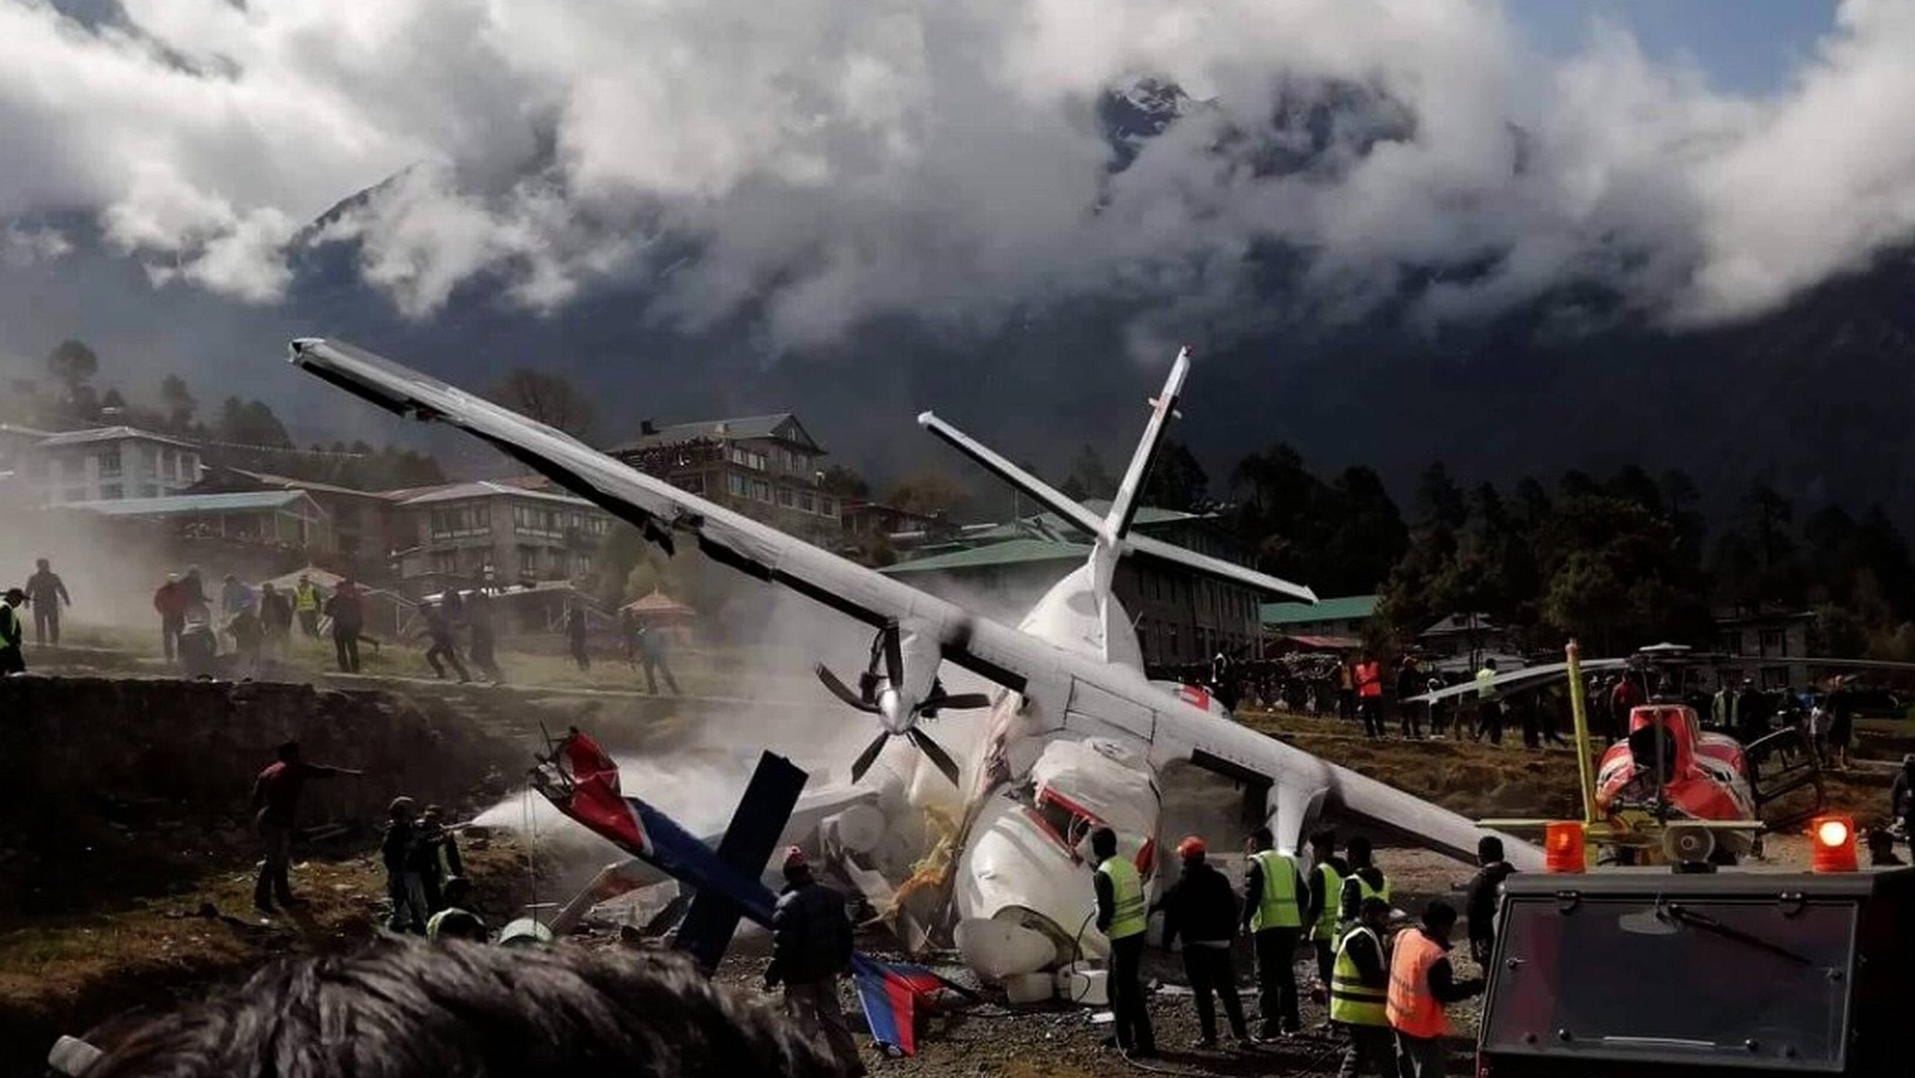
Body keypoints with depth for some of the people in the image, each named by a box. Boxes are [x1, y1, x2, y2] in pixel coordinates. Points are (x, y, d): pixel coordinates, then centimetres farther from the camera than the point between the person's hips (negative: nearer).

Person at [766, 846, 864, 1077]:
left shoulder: (786, 905, -20)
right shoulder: (831, 896, 3)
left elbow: (783, 946, -21)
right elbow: (845, 932, 12)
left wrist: (772, 977, -11)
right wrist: (843, 961, 24)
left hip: (800, 974, -7)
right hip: (827, 969, 7)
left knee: (803, 1022, 0)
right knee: (832, 1014, 18)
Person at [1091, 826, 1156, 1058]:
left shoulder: (1103, 875, -17)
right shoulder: (1129, 866, 8)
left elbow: (1106, 910, -21)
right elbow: (1140, 899, 11)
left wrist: (1101, 925, -1)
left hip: (1122, 937, -9)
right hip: (1137, 932, 9)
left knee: (1129, 991, -2)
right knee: (1117, 987, 20)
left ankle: (1145, 1043, -1)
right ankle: (1123, 1038, 28)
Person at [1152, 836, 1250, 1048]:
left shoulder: (1180, 886, -7)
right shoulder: (1220, 880, 6)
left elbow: (1172, 917, -6)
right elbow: (1232, 911, 11)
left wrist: (1166, 942, 2)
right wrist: (1230, 935, 19)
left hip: (1195, 944, -4)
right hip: (1221, 943, 4)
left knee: (1202, 992, -1)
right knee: (1228, 990, 9)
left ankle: (1209, 1036, -3)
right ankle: (1241, 1032, 6)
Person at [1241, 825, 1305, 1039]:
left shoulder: (1255, 863, -4)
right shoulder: (1289, 861, 16)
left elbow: (1251, 895, -13)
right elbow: (1301, 893, 16)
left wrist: (1246, 921, -5)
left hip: (1268, 926, -6)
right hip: (1291, 924, 6)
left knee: (1266, 978, -1)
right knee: (1286, 973, 17)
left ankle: (1270, 1027, -4)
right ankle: (1290, 1023, 19)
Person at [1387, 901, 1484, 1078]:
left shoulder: (1403, 936, -4)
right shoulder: (1435, 957, -29)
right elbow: (1447, 993, -21)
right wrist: (1477, 985, -11)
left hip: (1399, 1017, 8)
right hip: (1423, 1027, -8)